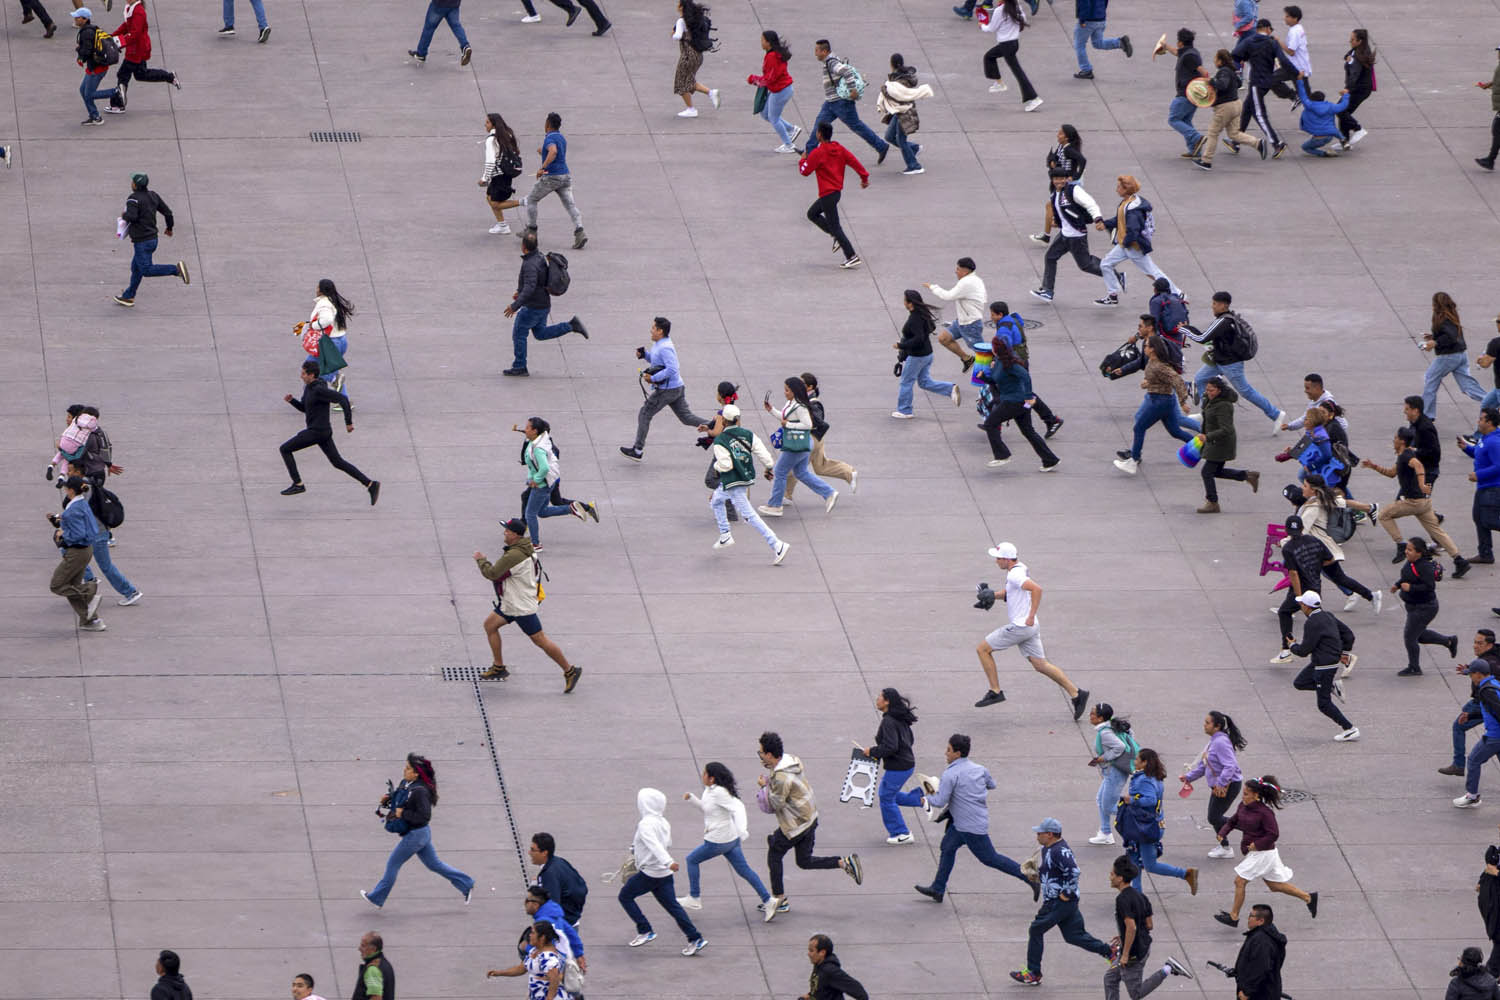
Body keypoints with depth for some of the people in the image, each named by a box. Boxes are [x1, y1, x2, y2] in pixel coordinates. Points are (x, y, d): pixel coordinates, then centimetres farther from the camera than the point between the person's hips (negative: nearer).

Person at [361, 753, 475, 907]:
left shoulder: (419, 791, -26)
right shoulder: (406, 784, 3)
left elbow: (424, 816, -29)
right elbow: (399, 800, 20)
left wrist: (403, 814, -26)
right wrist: (388, 799, 0)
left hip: (416, 835, -10)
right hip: (418, 833, 10)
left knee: (393, 864, 5)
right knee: (434, 864, 18)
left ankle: (377, 897, 19)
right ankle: (466, 885, 24)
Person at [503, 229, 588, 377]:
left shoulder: (530, 265, -27)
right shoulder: (539, 256, 4)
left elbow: (530, 287, -36)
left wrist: (515, 306, -36)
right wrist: (520, 292, 25)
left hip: (533, 307, -9)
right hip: (543, 304, 9)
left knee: (519, 334, 5)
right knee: (541, 334, 20)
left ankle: (519, 367, 14)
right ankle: (571, 326, 10)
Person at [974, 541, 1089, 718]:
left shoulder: (1015, 575, -20)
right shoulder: (1019, 567, 11)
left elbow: (1036, 588, -33)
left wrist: (1031, 616, -27)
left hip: (1021, 626, -10)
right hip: (1028, 627, 10)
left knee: (982, 649, 0)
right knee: (1040, 665, 11)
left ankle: (995, 691, 5)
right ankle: (1076, 694, 9)